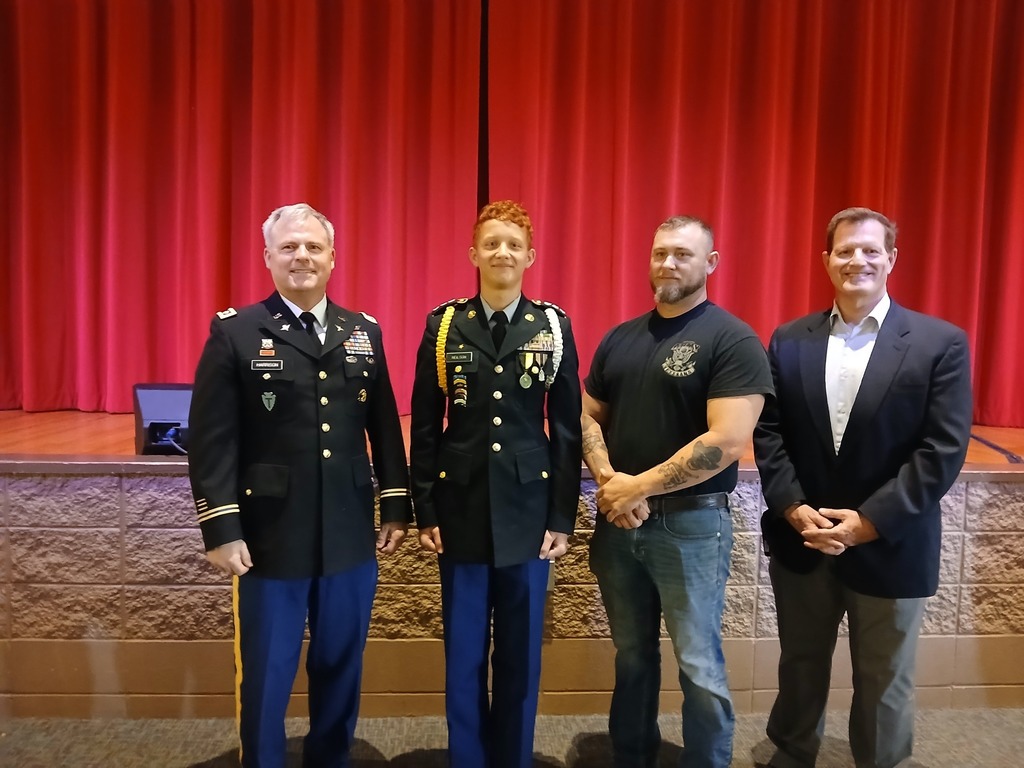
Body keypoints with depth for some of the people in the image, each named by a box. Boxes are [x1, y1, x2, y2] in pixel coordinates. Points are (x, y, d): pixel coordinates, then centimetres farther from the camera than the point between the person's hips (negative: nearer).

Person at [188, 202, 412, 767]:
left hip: (351, 538, 4)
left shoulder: (363, 332, 7)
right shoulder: (235, 333, -4)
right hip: (271, 540, -3)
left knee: (340, 669, 17)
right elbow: (211, 441, -8)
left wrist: (397, 507, 6)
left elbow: (385, 429, 8)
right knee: (266, 677, 12)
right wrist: (221, 529, -13)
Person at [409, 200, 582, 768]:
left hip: (527, 511, 0)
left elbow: (567, 429, 1)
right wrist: (425, 512, -1)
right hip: (462, 511, 0)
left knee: (520, 653, 12)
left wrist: (563, 517, -2)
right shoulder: (444, 325, 1)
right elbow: (424, 428, 2)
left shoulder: (554, 327, 1)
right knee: (463, 654, 12)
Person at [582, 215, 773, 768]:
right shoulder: (619, 339, 8)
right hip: (617, 520, 5)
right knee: (632, 656, 18)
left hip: (691, 524, -5)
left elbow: (726, 442, -19)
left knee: (699, 669, 4)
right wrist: (610, 483, -8)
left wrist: (638, 488, -15)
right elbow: (588, 417, 10)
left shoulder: (732, 340, -10)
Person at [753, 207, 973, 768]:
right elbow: (768, 432, 0)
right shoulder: (789, 341, 3)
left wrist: (868, 521, -18)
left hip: (889, 547, -2)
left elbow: (943, 450, -12)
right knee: (800, 668, 20)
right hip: (801, 541, 3)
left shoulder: (941, 343, -6)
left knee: (883, 684, 16)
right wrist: (793, 508, -13)